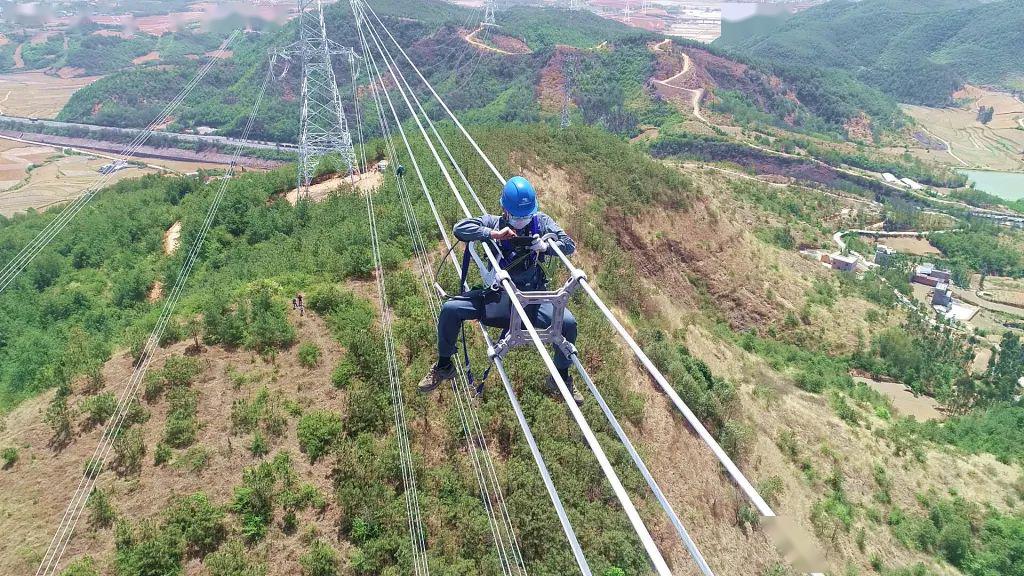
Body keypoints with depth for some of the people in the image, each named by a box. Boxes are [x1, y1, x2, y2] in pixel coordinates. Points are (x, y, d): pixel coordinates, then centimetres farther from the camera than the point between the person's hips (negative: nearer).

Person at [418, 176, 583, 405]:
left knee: (568, 322, -23)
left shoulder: (541, 221, 3)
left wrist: (544, 246, -22)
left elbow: (569, 245, -3)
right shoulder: (493, 222, 0)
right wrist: (493, 234, -25)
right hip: (497, 295, 0)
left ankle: (561, 377, 4)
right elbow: (460, 228, -14)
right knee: (450, 309, -15)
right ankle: (444, 366, 10)